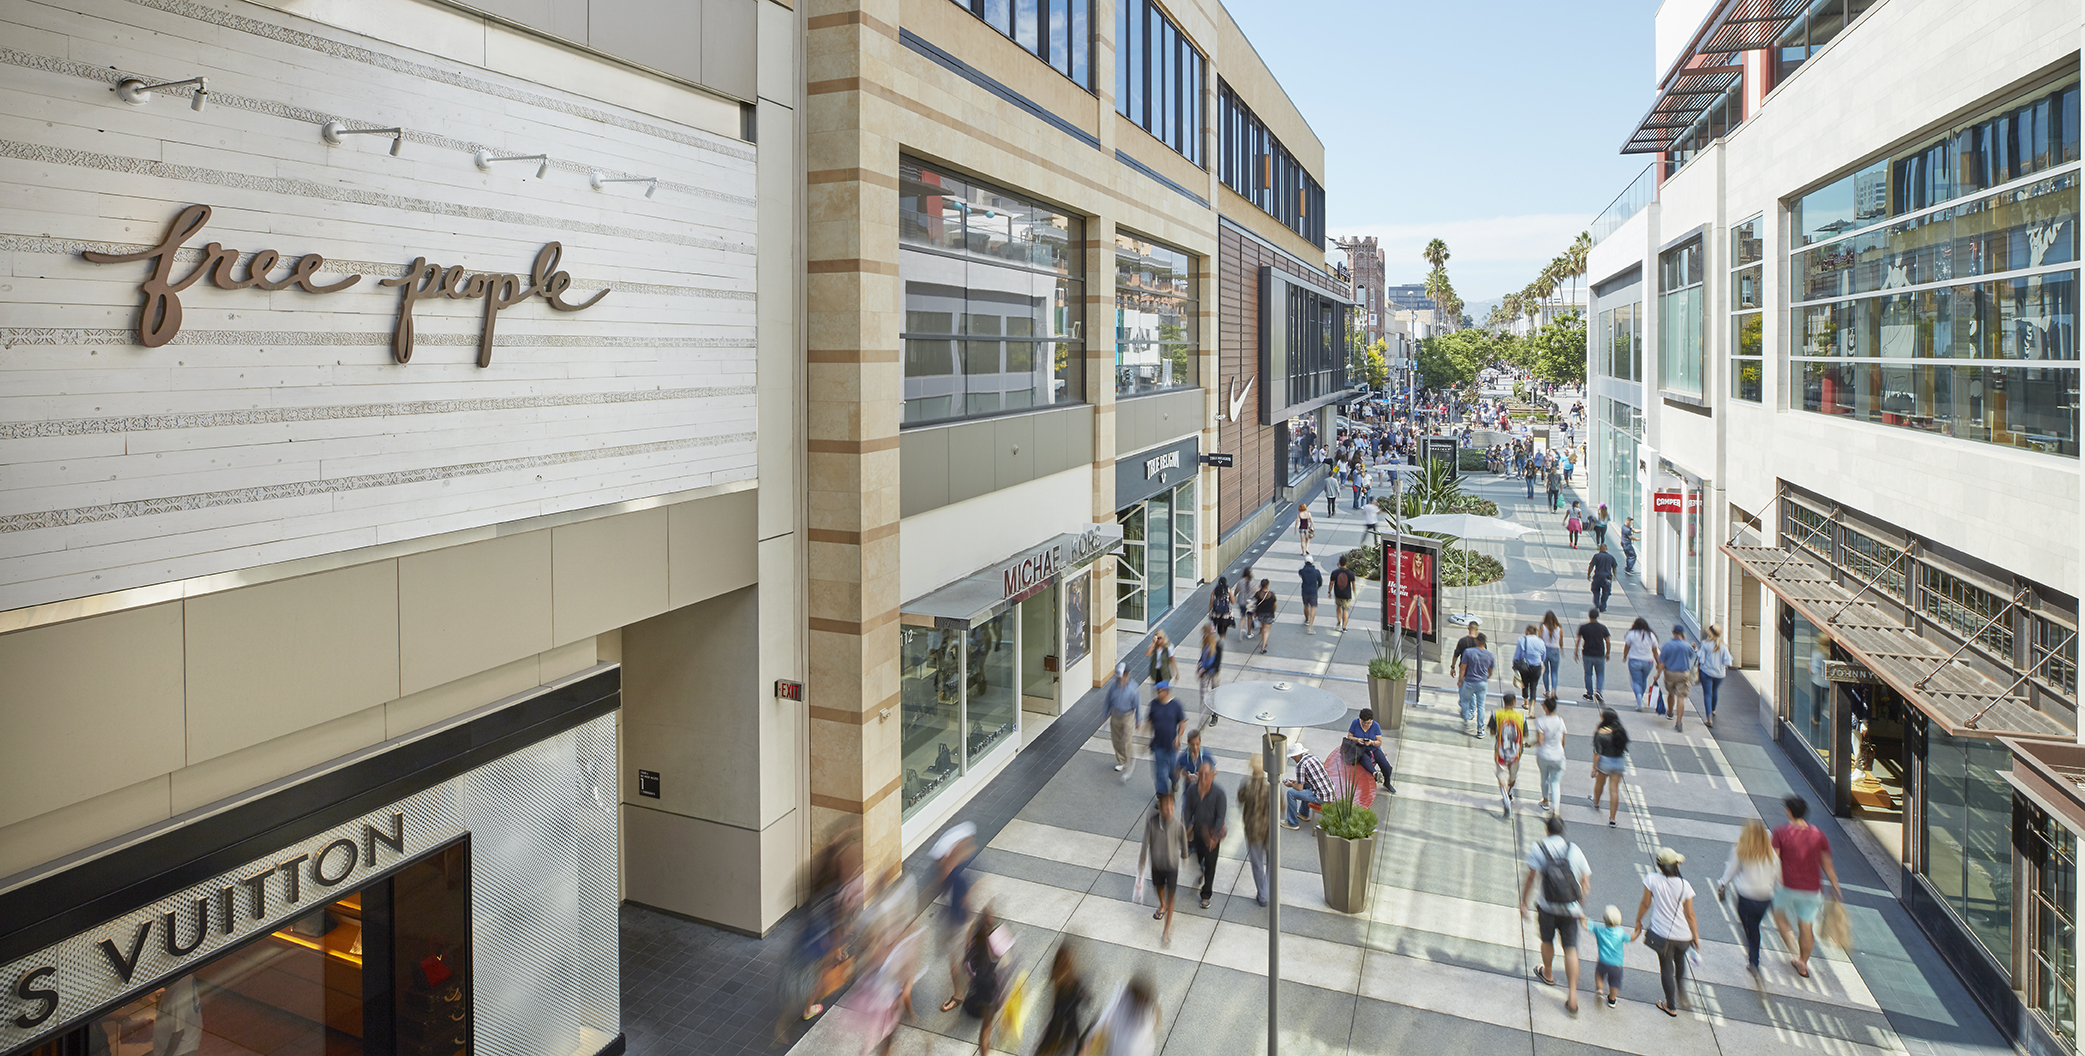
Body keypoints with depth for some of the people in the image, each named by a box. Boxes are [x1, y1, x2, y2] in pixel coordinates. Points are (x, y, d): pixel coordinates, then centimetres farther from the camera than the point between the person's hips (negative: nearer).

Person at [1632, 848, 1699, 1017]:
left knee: (1666, 968, 14)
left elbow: (1645, 904, -4)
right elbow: (1690, 914, -6)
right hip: (1683, 934, 1)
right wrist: (1696, 936, 8)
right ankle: (1682, 991, 42)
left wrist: (1638, 922, 12)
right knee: (1680, 959, 31)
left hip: (1662, 933, -1)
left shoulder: (1652, 879, -15)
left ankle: (1671, 1006, 26)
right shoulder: (1684, 885, -13)